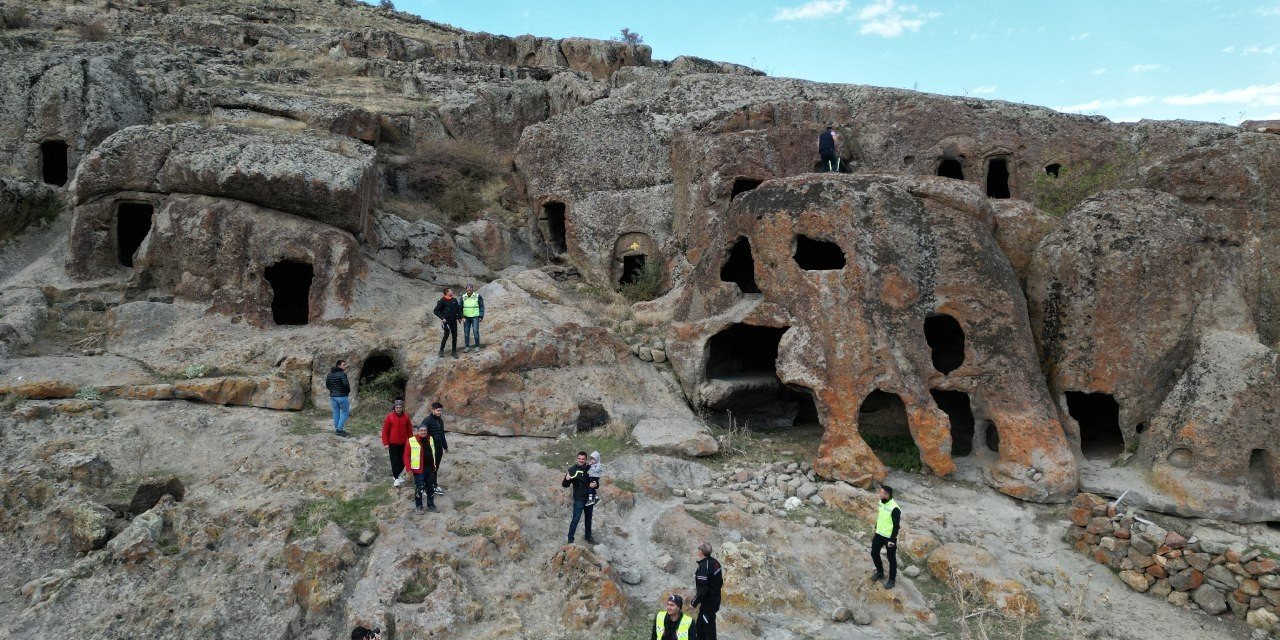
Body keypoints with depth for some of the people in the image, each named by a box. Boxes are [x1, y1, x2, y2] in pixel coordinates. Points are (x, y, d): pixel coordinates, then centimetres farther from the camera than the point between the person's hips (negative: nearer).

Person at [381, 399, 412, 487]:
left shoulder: (406, 417, 1)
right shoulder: (389, 417, -8)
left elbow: (409, 430, 8)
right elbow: (385, 431, -5)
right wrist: (386, 443, -8)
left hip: (403, 443, 3)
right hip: (393, 443, -3)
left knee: (402, 460, 8)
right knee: (394, 461, -3)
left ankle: (396, 475, 27)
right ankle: (396, 478, 4)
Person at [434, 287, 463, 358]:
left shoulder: (454, 300, 8)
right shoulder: (442, 301, -7)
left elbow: (458, 309, 18)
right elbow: (436, 311, -6)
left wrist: (460, 317, 6)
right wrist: (442, 318, -15)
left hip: (454, 321, 5)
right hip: (446, 321, -5)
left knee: (455, 336, 4)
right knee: (446, 335, -9)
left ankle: (454, 351, 13)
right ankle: (441, 350, 8)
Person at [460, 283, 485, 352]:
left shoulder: (478, 296, -4)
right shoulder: (463, 297, 5)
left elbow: (481, 307, 1)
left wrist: (481, 316, -6)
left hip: (475, 317, -3)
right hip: (466, 317, 3)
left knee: (476, 331, -7)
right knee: (466, 332, 4)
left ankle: (477, 346, 3)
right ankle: (467, 347, 12)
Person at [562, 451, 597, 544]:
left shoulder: (590, 469, 1)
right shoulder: (573, 469, -11)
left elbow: (595, 481, 12)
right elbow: (565, 485, -13)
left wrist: (595, 484, -12)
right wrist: (567, 479, -35)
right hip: (579, 499, -5)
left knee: (588, 518, 18)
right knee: (575, 519, -6)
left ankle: (588, 536, 35)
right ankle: (570, 539, 2)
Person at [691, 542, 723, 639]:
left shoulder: (703, 568, -27)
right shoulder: (715, 562, 0)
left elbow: (702, 591, -27)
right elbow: (720, 582, 12)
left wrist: (694, 603, -13)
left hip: (708, 604, -9)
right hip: (716, 600, 9)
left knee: (708, 629, 3)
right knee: (699, 625, 22)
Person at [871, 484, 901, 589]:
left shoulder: (894, 509, -27)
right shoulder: (881, 503, -2)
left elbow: (896, 526, -20)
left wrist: (892, 540, -18)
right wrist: (875, 531, 19)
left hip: (889, 537, -8)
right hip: (879, 534, 8)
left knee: (891, 558, 8)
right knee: (874, 553, 16)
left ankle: (891, 580, 25)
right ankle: (880, 572, 39)